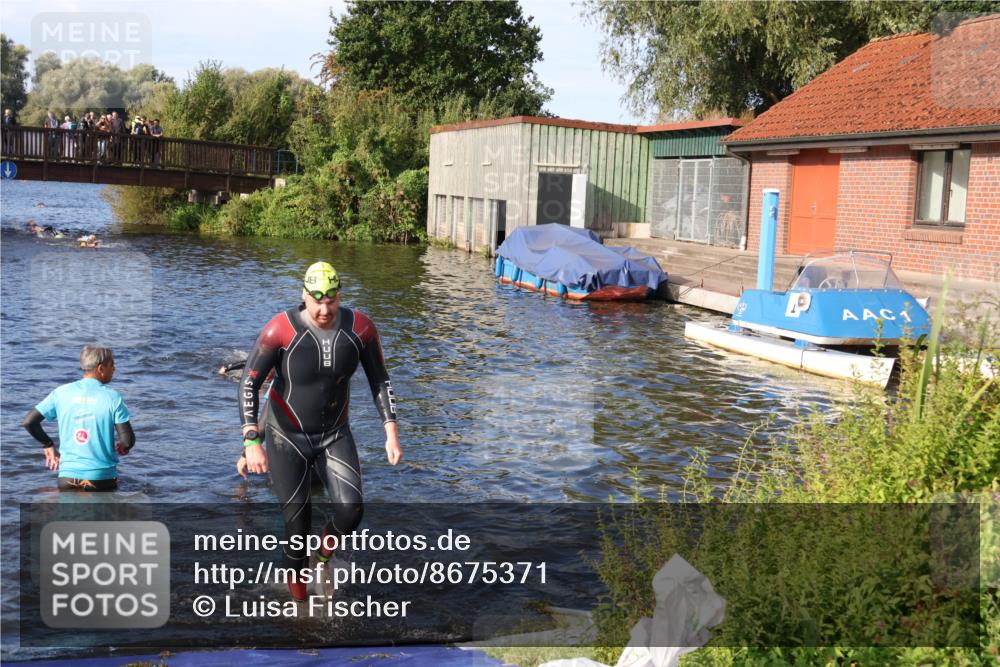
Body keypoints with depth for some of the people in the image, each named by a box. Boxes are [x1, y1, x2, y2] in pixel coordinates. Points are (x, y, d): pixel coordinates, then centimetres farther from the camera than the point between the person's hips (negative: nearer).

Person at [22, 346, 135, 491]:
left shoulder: (61, 392, 1)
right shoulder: (113, 397, -8)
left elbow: (29, 422, 0)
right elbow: (128, 440, -11)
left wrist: (49, 445, 14)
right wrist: (121, 449, 12)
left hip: (68, 477, 2)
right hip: (103, 478, -2)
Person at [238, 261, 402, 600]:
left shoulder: (360, 327, -15)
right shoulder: (281, 330, -25)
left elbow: (379, 381, -4)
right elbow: (249, 383, -18)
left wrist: (392, 434, -10)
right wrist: (252, 442, -26)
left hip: (335, 435, 3)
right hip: (287, 437, -2)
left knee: (352, 510, -15)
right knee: (297, 524, -2)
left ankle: (322, 558, 20)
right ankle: (297, 585, 29)